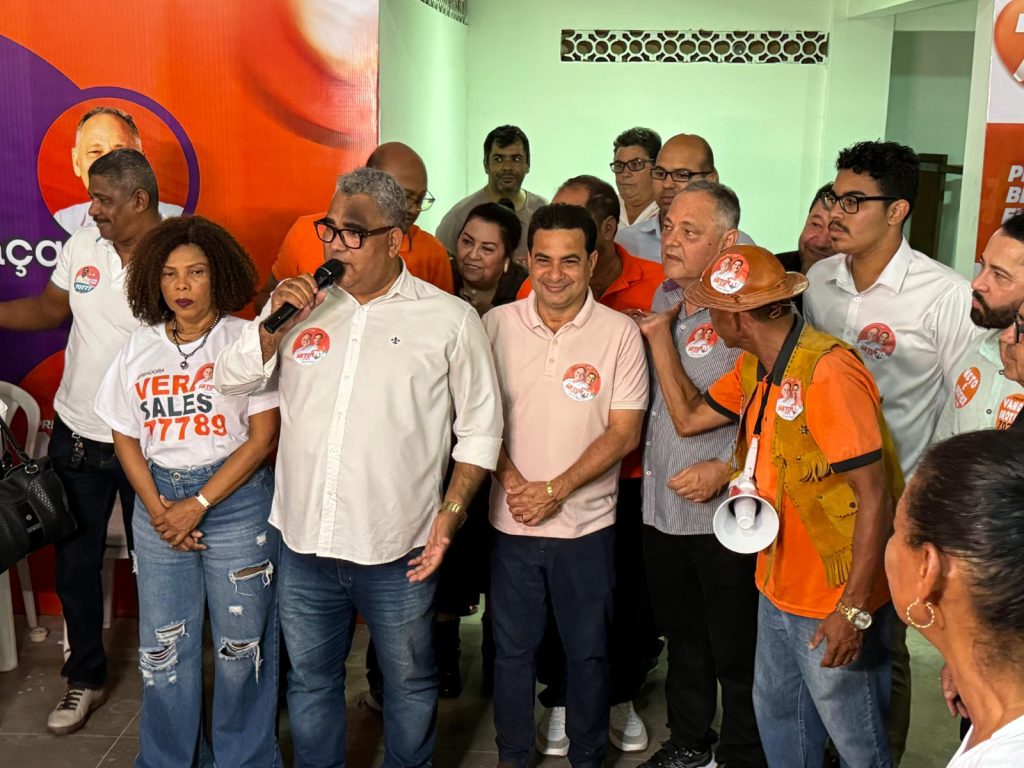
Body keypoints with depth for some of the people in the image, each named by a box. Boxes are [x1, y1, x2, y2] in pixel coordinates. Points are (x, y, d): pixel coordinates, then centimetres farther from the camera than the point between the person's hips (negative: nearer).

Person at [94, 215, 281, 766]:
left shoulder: (246, 339, -5)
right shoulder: (140, 347, 8)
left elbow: (263, 436, -8)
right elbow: (125, 437, 11)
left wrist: (198, 505, -11)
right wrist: (157, 507, -3)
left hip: (236, 499, -3)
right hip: (159, 501, 4)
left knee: (241, 644, 4)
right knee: (162, 647, 10)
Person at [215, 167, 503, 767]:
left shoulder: (450, 319, -5)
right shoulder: (302, 303, 5)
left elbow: (480, 430, -1)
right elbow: (231, 380, 6)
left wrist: (451, 513, -9)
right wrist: (275, 323, -9)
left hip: (397, 553, -3)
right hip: (304, 544, 3)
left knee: (410, 684, 16)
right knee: (311, 682, 20)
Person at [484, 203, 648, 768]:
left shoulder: (620, 333, -7)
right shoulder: (496, 325, -2)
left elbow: (624, 431, -9)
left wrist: (555, 489, -15)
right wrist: (511, 480, -12)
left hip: (586, 524, -1)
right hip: (510, 521, 2)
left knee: (588, 651, 13)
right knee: (512, 648, 14)